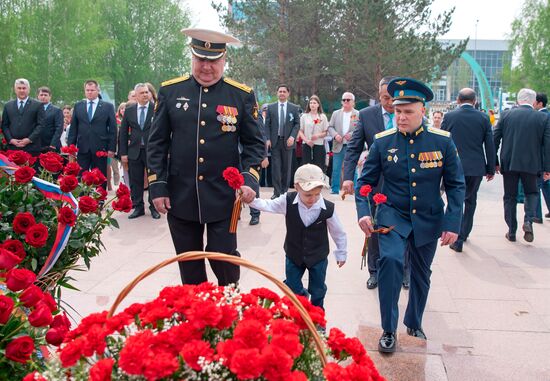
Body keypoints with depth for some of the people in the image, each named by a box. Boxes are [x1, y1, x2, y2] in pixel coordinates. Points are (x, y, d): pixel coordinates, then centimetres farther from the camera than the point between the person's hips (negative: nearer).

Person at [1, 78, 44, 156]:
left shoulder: (38, 105, 7)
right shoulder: (8, 106, 16)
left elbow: (40, 125, 0)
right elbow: (4, 125, 14)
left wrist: (29, 139, -10)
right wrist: (10, 139, -3)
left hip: (31, 147, -2)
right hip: (13, 147, 2)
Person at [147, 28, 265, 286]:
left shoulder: (242, 95, 0)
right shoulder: (170, 91, 2)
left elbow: (254, 143, 2)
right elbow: (157, 143, 5)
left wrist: (249, 179, -14)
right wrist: (157, 187, -2)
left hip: (223, 197, -1)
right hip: (180, 196, 2)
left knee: (224, 260, 4)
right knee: (189, 265, 13)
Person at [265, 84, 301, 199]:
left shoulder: (294, 108, 5)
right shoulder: (271, 107, 6)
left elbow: (297, 124, 3)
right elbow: (267, 124, 5)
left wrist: (292, 136, -11)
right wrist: (268, 139, -5)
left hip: (287, 141, 0)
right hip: (274, 141, 0)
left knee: (286, 167, 5)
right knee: (275, 167, -3)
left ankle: (284, 191, 14)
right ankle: (277, 192, 0)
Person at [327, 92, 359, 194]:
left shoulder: (358, 115, 0)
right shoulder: (336, 113, 11)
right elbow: (330, 127, 9)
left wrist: (351, 135, -18)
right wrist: (335, 135, -10)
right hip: (338, 146, 3)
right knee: (336, 169, 4)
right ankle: (334, 189, 12)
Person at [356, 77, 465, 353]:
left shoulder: (442, 141, -8)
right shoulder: (382, 142, -8)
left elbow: (455, 185, -3)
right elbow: (366, 181, -2)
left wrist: (453, 223, -10)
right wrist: (363, 212, -17)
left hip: (428, 221, 2)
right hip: (393, 216, -1)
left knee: (421, 275, 16)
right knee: (390, 259, -27)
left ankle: (414, 324, 43)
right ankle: (389, 330, -10)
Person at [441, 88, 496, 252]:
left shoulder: (449, 116, -4)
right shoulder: (483, 118, 0)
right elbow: (490, 145, 2)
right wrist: (491, 169, 10)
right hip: (477, 168, 2)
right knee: (470, 201, 19)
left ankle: (458, 240, -3)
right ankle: (464, 233, 30)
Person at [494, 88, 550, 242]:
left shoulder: (506, 114, -1)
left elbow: (495, 139, 0)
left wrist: (494, 162, 7)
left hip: (508, 163, 1)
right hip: (531, 164, 0)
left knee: (510, 197, 11)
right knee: (531, 192, 21)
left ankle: (511, 232, 15)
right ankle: (528, 220, -2)